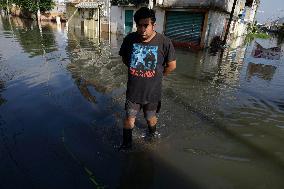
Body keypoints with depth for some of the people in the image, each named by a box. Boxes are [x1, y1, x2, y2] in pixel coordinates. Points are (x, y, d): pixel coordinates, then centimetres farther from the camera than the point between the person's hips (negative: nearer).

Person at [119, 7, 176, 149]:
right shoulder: (130, 39, -10)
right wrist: (135, 70, 5)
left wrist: (157, 75, 2)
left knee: (150, 118, 20)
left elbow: (172, 65, -6)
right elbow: (124, 58, 9)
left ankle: (153, 136, 52)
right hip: (133, 90, 2)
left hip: (152, 92, -1)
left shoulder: (164, 42, -17)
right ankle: (126, 143, 36)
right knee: (129, 118, 13)